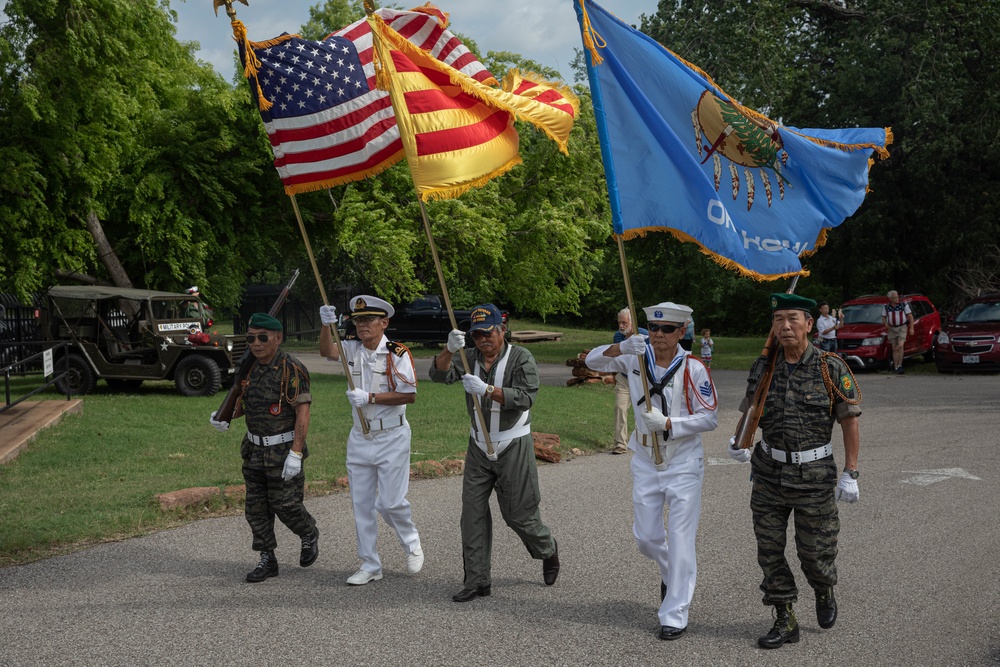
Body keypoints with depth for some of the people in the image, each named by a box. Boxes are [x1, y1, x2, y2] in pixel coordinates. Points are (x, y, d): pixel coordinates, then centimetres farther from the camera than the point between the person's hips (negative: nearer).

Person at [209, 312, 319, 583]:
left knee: (285, 504, 0)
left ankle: (310, 535, 29)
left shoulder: (291, 369, -17)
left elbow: (303, 411, -20)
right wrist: (227, 417, 1)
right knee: (256, 506, 8)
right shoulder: (251, 366, 6)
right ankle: (267, 560, 19)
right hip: (254, 449, 7)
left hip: (283, 449, -7)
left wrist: (295, 454, -24)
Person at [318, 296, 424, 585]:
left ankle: (412, 544, 25)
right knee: (361, 504, 7)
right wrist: (327, 325, -34)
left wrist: (370, 397, -21)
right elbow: (327, 351, -16)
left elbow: (409, 395, -16)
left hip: (392, 438, -5)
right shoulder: (351, 349, 3)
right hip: (360, 438, 5)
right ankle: (370, 566, 17)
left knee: (391, 501, -4)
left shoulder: (398, 353, -11)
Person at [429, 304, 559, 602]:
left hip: (513, 447, -4)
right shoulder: (469, 358, 4)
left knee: (518, 513, 3)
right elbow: (440, 374, -13)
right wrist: (450, 349, -33)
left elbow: (524, 398, -22)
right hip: (479, 446, 4)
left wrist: (486, 389, -35)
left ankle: (548, 550, 33)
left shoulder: (521, 358, -9)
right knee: (472, 513, 0)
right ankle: (477, 580, 7)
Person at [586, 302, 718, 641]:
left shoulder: (693, 368, -12)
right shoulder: (637, 358, -1)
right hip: (645, 461, 4)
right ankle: (672, 574, 43)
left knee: (680, 540, -1)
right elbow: (593, 360, -8)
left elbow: (709, 418, -10)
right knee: (646, 537, 12)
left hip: (684, 463, -4)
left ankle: (675, 616, 7)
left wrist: (668, 423, -22)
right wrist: (621, 347, -27)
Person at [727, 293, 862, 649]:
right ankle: (785, 622, 17)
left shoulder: (831, 368, -9)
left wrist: (850, 475, -8)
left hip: (814, 475, -3)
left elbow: (850, 421, -5)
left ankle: (824, 592, 39)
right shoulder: (763, 368, 1)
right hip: (769, 472, 4)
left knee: (815, 551, 5)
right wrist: (740, 443, -11)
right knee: (769, 549, 4)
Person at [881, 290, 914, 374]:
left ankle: (900, 366, -13)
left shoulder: (904, 305, -5)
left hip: (902, 327, -2)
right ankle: (896, 367, 11)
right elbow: (883, 317, 11)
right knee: (894, 349, 5)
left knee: (900, 346, -19)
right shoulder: (886, 307, 0)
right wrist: (885, 324, -11)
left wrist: (911, 328, -5)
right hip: (892, 329, 2)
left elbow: (910, 316, 0)